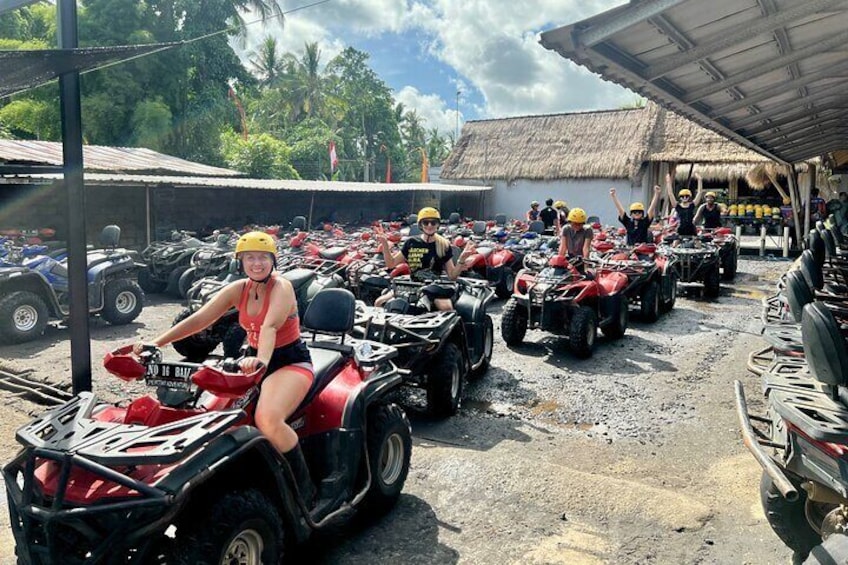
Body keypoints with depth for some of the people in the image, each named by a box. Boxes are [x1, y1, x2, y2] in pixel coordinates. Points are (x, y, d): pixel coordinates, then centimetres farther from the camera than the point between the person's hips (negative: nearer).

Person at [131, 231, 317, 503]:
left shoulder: (281, 287, -15)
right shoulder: (238, 289, 2)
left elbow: (269, 326, -34)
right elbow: (199, 319, -3)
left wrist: (261, 360, -52)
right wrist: (157, 343, -13)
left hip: (291, 361, -7)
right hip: (255, 360, 7)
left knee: (267, 419, -32)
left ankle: (304, 487, -13)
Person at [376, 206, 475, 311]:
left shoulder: (444, 246, 1)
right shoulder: (411, 243, 5)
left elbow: (452, 276, 0)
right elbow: (391, 264, 9)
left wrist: (462, 259, -16)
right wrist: (385, 244, -4)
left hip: (436, 286, -1)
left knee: (447, 308, -32)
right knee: (379, 303, -14)